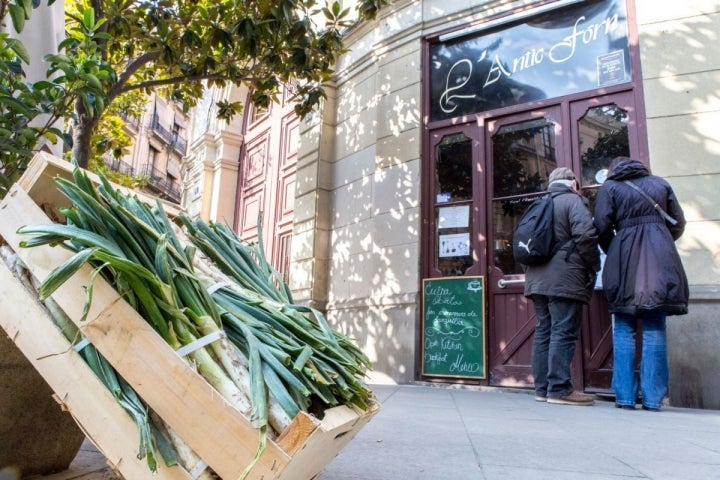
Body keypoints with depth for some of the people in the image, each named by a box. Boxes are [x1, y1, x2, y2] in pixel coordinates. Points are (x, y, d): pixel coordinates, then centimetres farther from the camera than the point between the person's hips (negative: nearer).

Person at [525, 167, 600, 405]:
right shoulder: (574, 201, -1)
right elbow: (585, 235, -14)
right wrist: (593, 267, -3)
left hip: (538, 278, 8)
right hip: (564, 279, -7)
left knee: (543, 331, 8)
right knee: (564, 332, -7)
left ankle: (542, 388, 12)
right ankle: (559, 388, -7)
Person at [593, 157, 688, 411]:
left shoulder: (609, 186, 7)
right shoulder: (660, 183, 16)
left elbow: (602, 225, -3)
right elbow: (678, 223, 14)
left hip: (625, 264, -2)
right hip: (661, 259, 2)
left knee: (624, 329, 3)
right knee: (655, 329, 4)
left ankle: (625, 396, 1)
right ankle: (653, 397, 3)